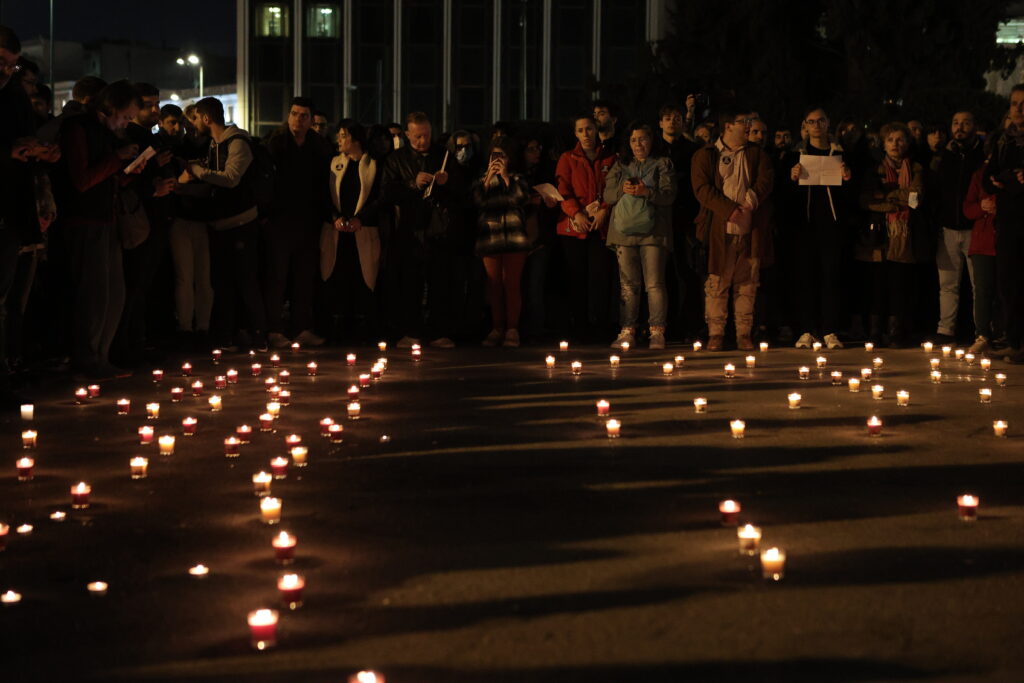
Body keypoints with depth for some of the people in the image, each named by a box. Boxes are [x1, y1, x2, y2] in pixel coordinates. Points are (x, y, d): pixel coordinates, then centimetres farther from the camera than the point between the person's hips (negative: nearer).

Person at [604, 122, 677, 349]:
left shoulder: (663, 164, 9)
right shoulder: (620, 166, 19)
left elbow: (669, 195, -3)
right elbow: (608, 195, 10)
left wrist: (646, 192, -19)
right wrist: (623, 190, -11)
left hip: (653, 231, -3)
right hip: (624, 230, 3)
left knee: (655, 283, -8)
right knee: (628, 284, 2)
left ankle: (657, 331, -5)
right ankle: (628, 331, 5)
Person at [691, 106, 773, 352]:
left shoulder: (757, 155, 16)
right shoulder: (706, 156, 5)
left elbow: (764, 183, 3)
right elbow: (702, 188, -6)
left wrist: (751, 201, -17)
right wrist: (729, 210, -16)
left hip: (749, 230, 3)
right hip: (718, 230, -3)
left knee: (746, 283, 4)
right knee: (717, 283, -3)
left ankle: (744, 335, 9)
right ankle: (715, 334, 3)